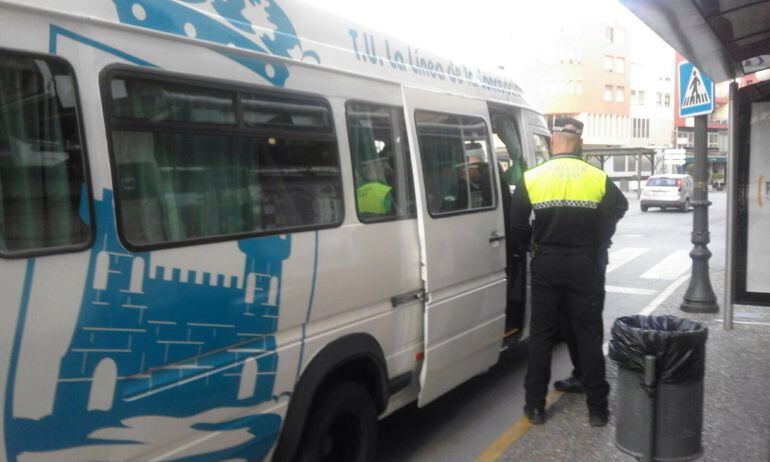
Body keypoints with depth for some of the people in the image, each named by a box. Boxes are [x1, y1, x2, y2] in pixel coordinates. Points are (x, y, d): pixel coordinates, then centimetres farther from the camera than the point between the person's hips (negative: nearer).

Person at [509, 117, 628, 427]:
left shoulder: (531, 179, -5)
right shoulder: (598, 179, -4)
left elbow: (517, 226, -1)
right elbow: (618, 211, 4)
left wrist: (525, 249, 18)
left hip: (546, 265, 0)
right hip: (584, 265, 0)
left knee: (541, 334, 10)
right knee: (589, 335, 9)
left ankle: (535, 406, 16)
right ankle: (597, 408, 17)